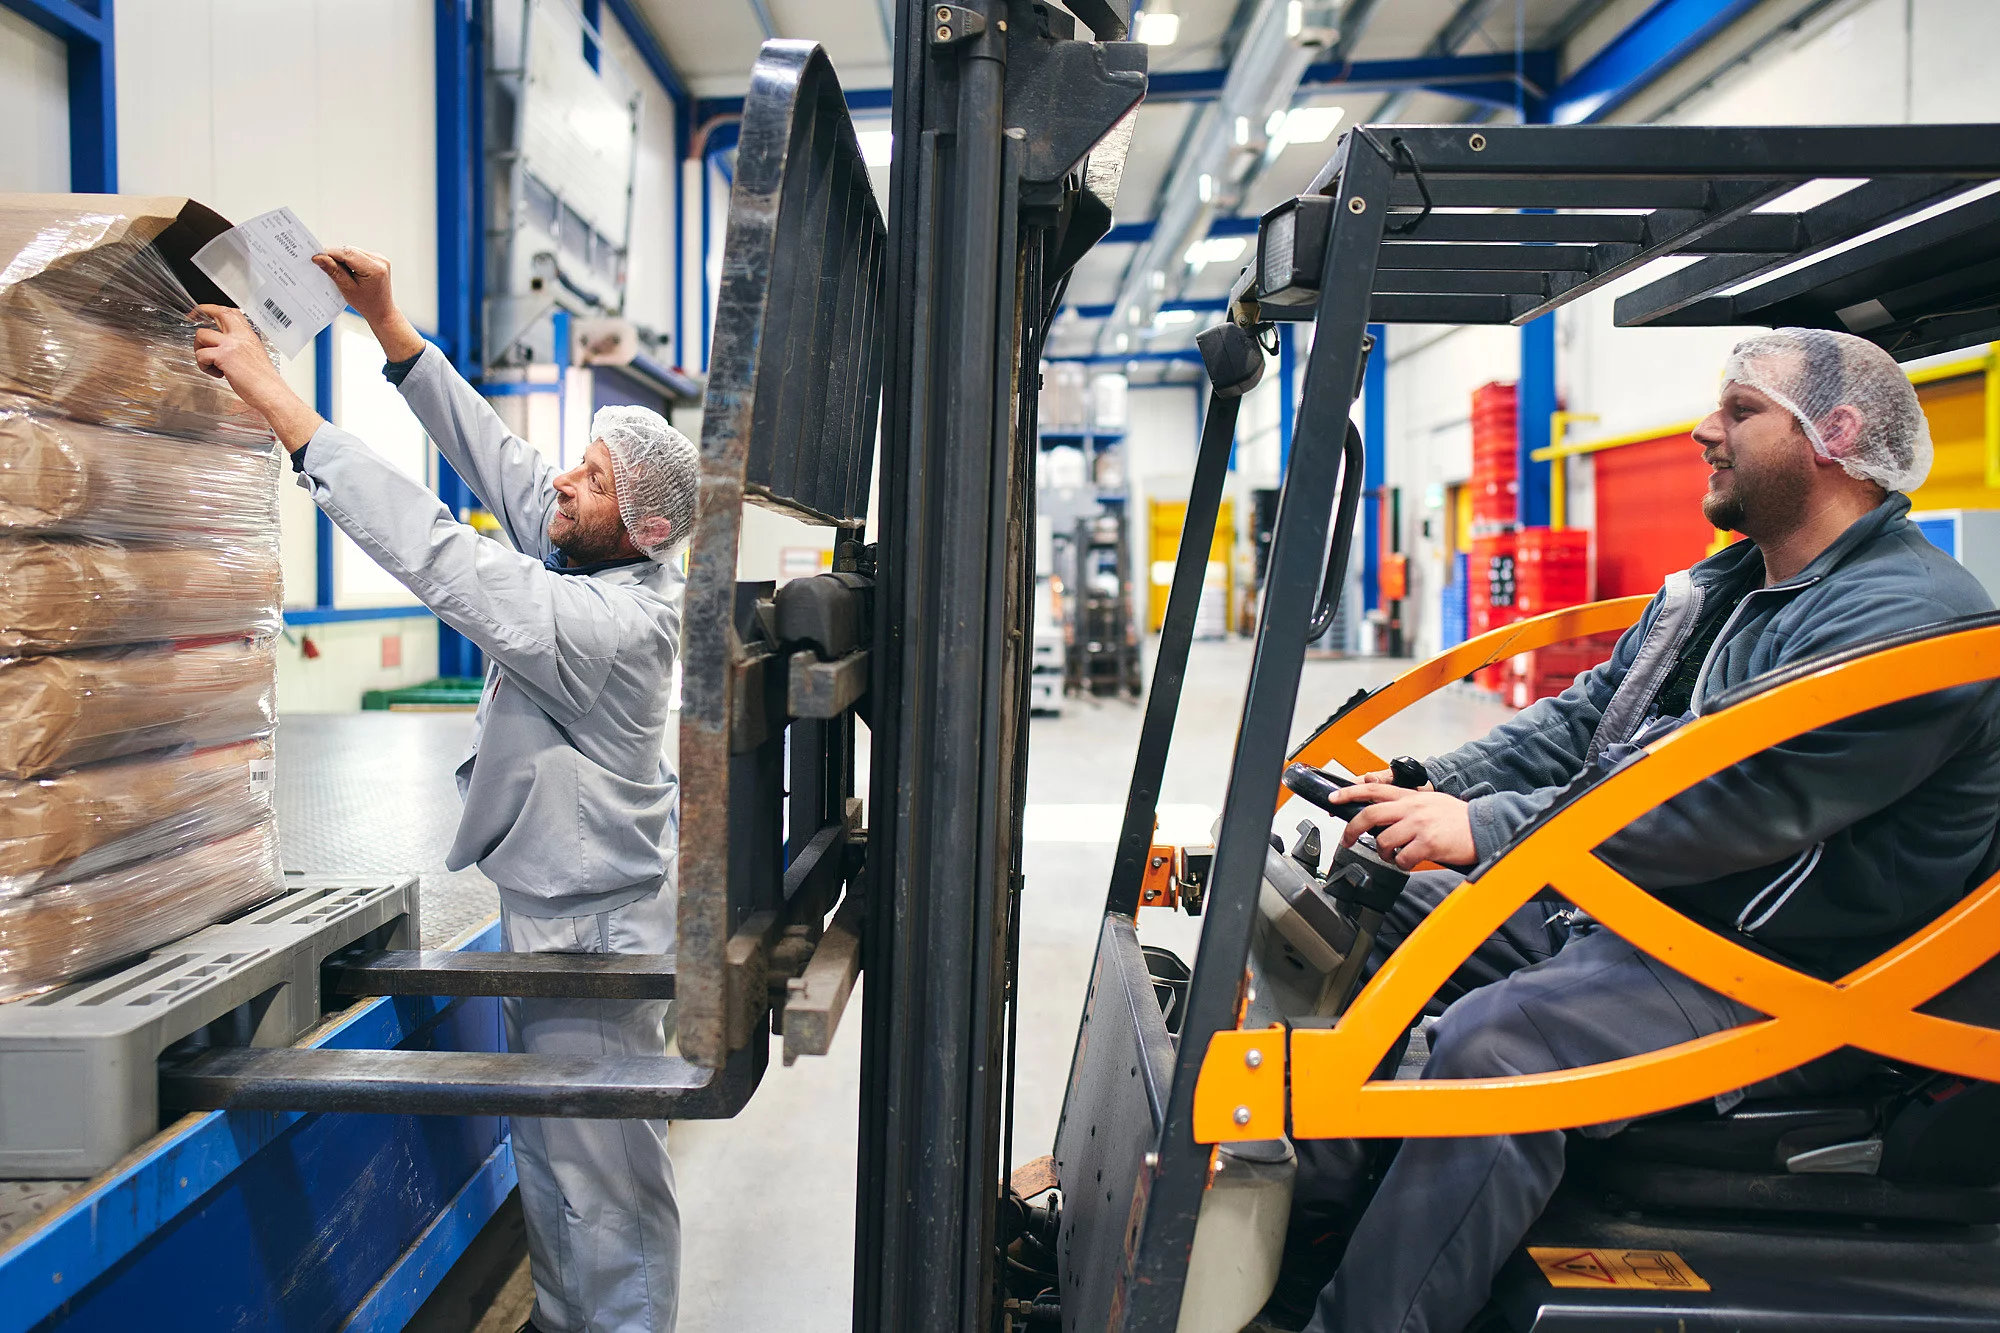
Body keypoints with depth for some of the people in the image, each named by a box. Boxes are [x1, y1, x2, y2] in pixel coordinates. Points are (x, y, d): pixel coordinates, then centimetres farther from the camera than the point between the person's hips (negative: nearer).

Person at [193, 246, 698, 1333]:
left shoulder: (614, 621, -27)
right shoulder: (594, 560, 0)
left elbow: (439, 557, -30)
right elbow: (496, 460, 4)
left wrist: (284, 407, -27)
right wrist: (390, 327, 0)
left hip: (589, 934, -10)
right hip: (548, 917, 10)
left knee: (604, 1181, 5)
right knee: (546, 1155, 22)